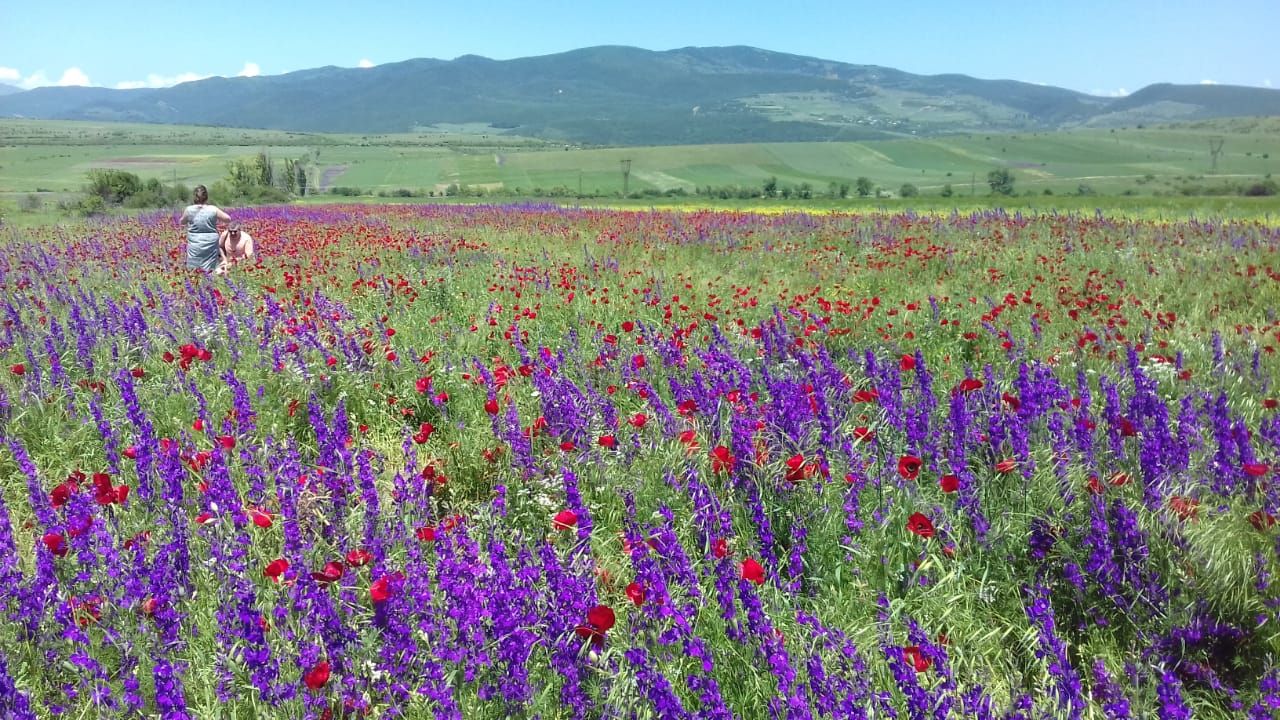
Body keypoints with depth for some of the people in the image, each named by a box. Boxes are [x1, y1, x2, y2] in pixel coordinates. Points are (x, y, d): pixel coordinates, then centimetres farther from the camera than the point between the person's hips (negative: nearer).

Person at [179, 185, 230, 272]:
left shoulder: (189, 210, -3)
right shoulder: (213, 209, -6)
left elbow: (182, 222, 14)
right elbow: (228, 219, 3)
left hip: (194, 244, 0)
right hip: (210, 244, 0)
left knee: (193, 271, 4)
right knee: (209, 271, 2)